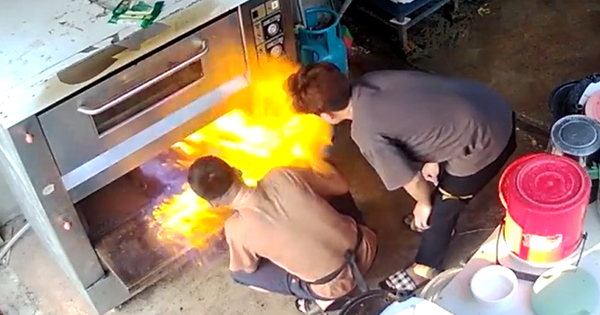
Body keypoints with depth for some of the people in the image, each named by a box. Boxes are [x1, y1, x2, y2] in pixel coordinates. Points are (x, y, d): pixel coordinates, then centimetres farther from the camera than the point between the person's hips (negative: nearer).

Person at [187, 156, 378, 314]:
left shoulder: (236, 229, -18)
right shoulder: (282, 176, -12)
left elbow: (246, 269, 5)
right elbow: (340, 186, 4)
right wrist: (321, 162, 25)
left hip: (337, 286, -4)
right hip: (365, 249, 4)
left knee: (240, 273, 13)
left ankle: (322, 298, 12)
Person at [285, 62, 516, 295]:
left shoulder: (366, 133, -21)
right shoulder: (370, 81, 0)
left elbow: (411, 180, -11)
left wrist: (424, 203, 9)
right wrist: (432, 158, 12)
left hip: (484, 144, -8)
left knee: (439, 208, 15)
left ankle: (425, 268, 40)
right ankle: (434, 221, 59)